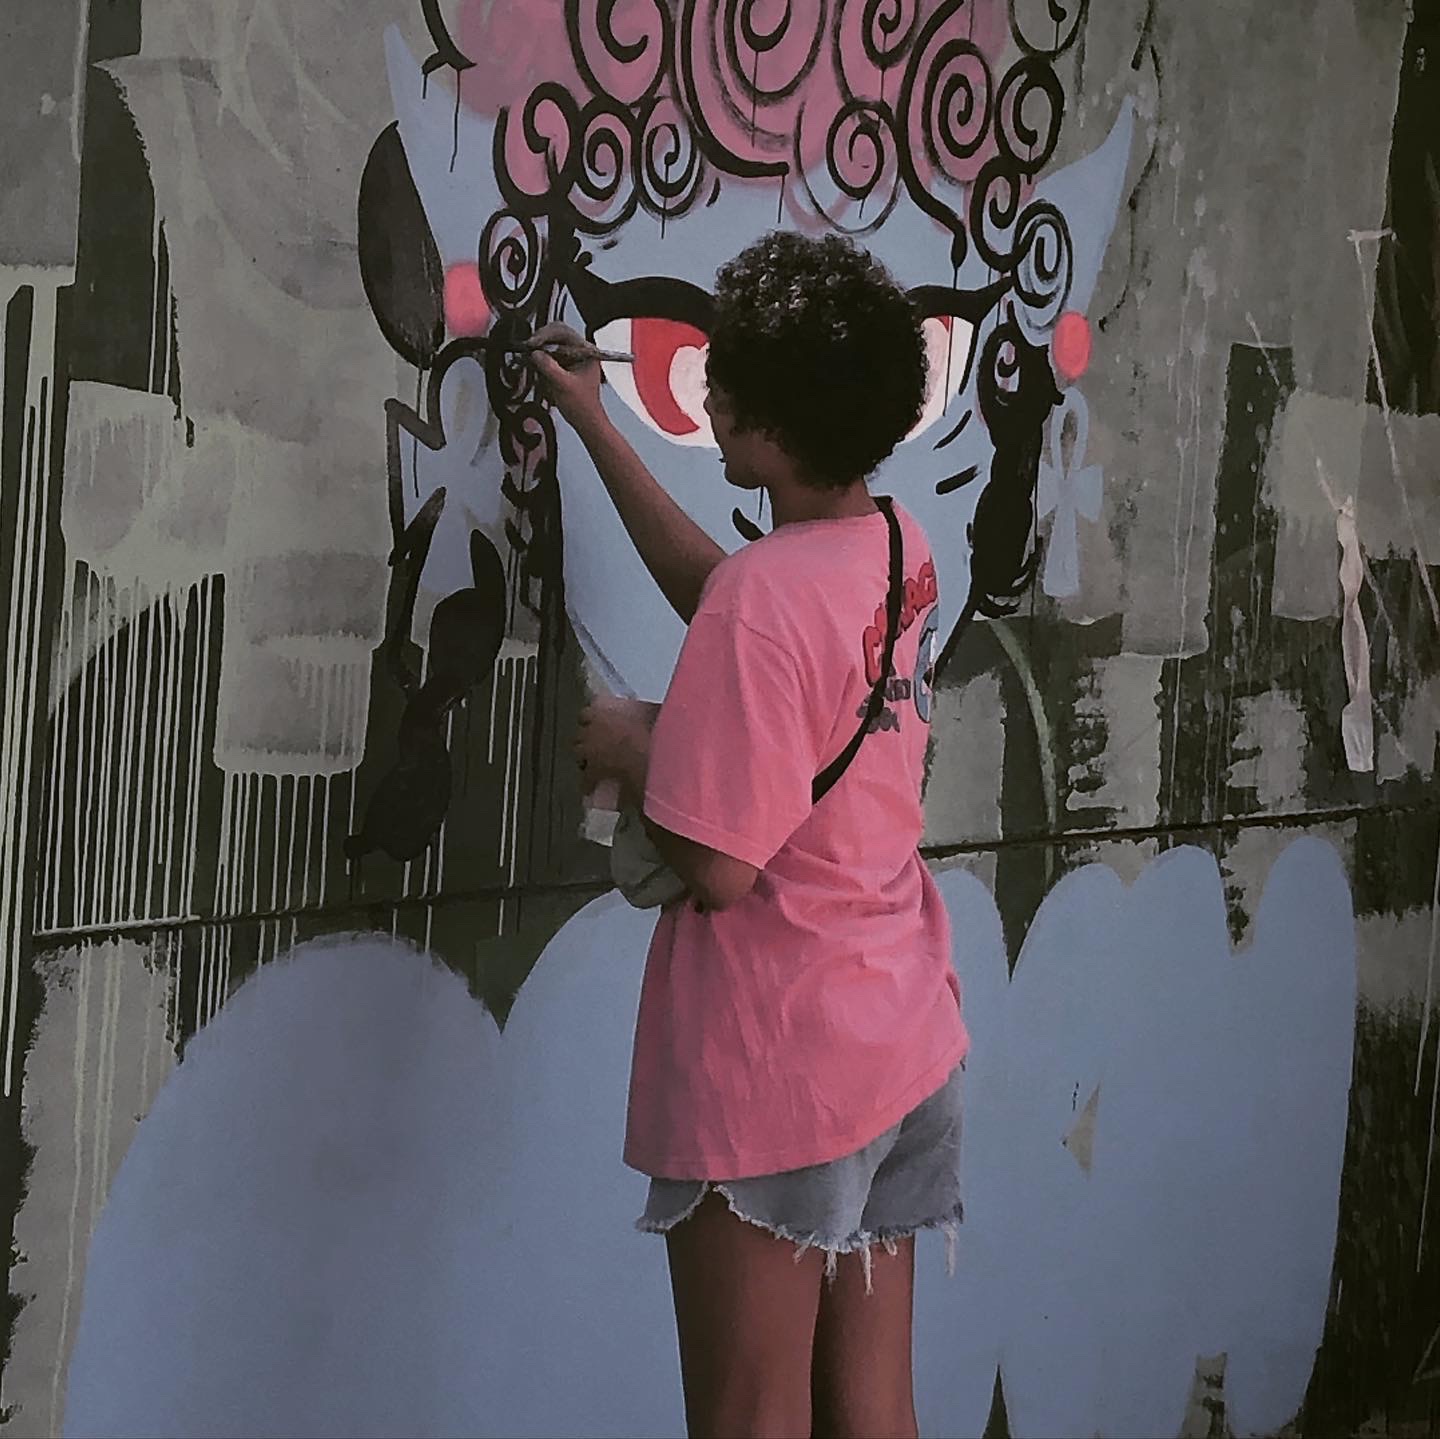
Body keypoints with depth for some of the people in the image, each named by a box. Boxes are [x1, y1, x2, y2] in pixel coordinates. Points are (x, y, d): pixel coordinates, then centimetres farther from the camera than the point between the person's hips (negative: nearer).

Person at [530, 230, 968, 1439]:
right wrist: (594, 426, 24)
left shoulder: (762, 603, -23)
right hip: (902, 1049, 8)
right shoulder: (901, 551, 2)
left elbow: (716, 868, -24)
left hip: (772, 1080, -8)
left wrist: (631, 750, -6)